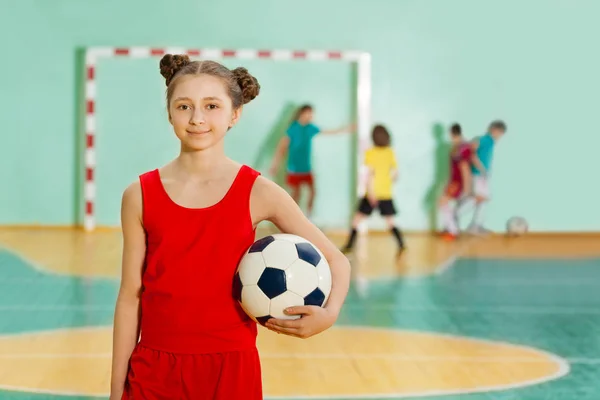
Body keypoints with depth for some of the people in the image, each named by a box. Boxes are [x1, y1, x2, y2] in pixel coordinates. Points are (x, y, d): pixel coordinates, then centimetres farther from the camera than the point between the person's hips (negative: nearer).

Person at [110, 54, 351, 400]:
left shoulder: (258, 192, -5)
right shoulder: (140, 195, -2)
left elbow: (337, 261, 0)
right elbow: (131, 297, 1)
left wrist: (328, 314, -20)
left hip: (231, 370, 0)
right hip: (154, 371, 1)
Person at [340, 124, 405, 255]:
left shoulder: (370, 153, -8)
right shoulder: (390, 152, 3)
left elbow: (370, 172, -17)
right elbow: (395, 173, 5)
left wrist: (371, 191, -22)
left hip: (373, 193, -3)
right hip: (387, 193, 3)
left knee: (357, 218, 8)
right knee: (390, 222, 8)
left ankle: (349, 245, 9)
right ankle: (401, 244, -9)